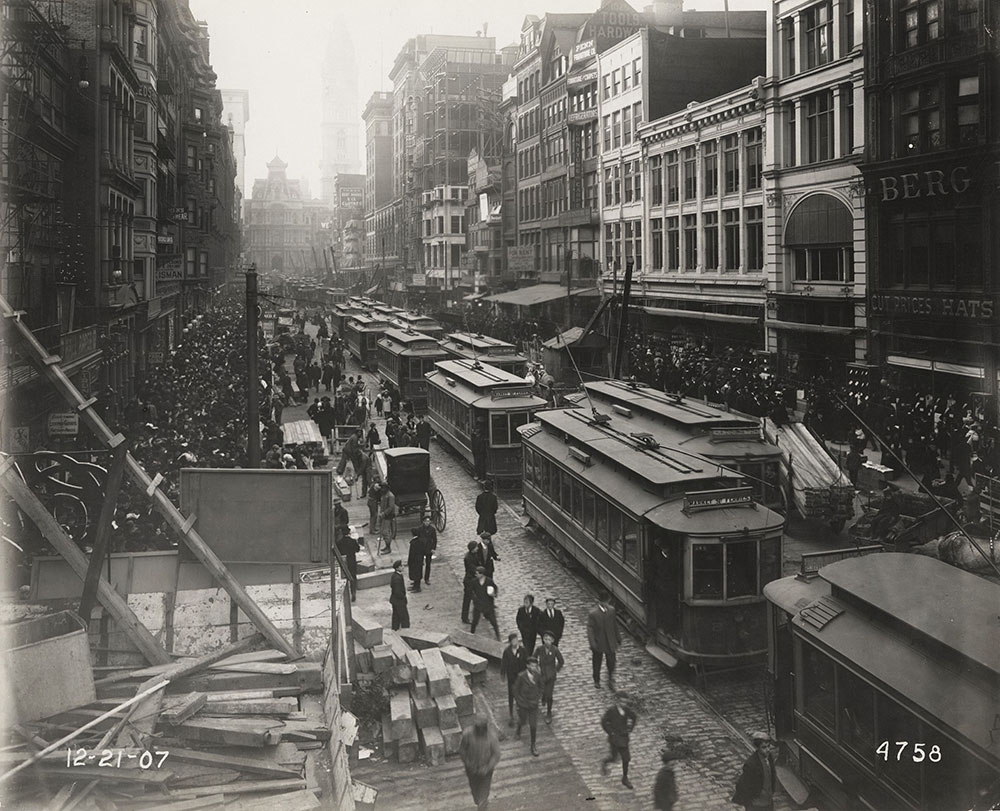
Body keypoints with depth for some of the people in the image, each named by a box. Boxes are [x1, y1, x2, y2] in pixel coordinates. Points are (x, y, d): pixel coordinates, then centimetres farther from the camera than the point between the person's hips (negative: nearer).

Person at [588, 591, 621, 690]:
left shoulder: (611, 610, -3)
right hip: (598, 643, -3)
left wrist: (618, 638, 15)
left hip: (610, 643, 3)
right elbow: (590, 630, -17)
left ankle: (611, 681, 24)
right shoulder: (593, 614, -18)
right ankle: (596, 681, 35)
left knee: (611, 663, 4)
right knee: (597, 664, 15)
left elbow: (615, 625, 9)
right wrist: (592, 644, -24)